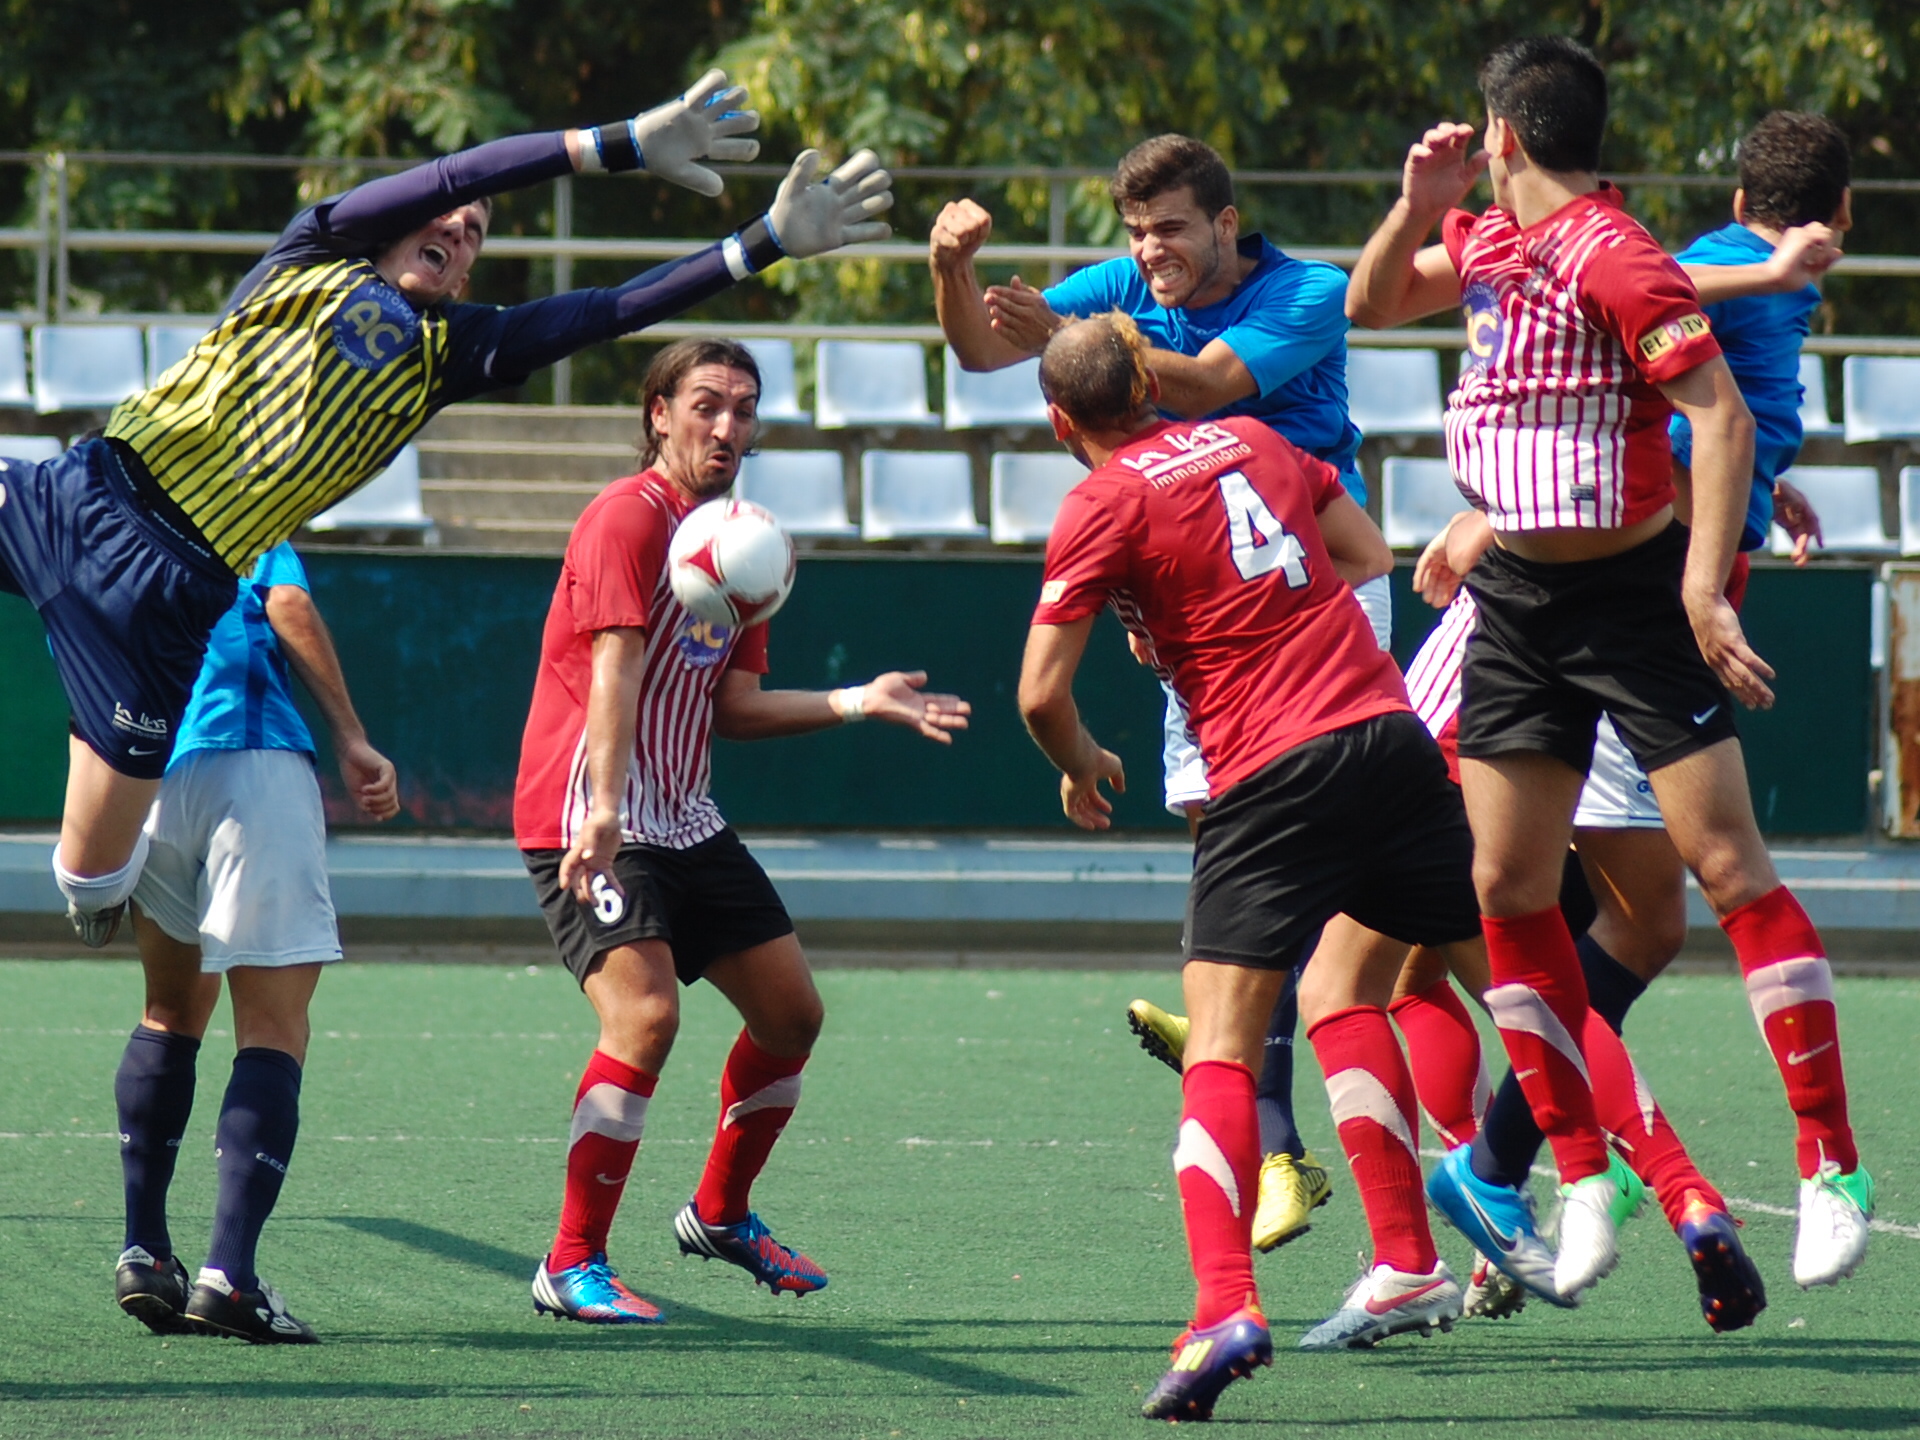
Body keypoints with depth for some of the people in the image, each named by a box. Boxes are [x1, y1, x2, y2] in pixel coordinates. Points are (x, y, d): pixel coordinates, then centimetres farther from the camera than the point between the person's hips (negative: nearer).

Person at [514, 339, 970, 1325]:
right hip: (591, 820, -9)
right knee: (645, 1015, -24)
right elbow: (615, 669, -25)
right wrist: (602, 809, -35)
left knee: (791, 1011, 11)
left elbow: (732, 707, 12)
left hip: (686, 821, 9)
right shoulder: (630, 516, -13)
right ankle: (571, 1266, -16)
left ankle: (720, 1214, 33)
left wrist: (859, 703, 3)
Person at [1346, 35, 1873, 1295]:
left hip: (1635, 593, -8)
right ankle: (1585, 1183, 11)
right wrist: (1418, 205, 4)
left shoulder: (1612, 255, -17)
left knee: (1727, 863, -11)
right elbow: (1372, 304, 23)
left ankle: (1835, 1168, -8)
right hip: (1517, 594, 8)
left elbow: (1724, 416, -22)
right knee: (1507, 886, 3)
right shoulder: (1492, 240, 8)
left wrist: (1704, 587, -28)